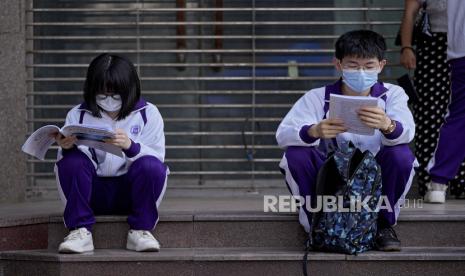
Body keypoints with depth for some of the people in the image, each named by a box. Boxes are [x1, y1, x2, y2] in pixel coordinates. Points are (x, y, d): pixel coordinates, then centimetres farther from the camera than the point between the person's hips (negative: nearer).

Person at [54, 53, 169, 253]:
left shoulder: (147, 113, 2)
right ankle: (80, 231, -18)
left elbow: (156, 158, -9)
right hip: (94, 192, 1)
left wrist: (131, 146, -29)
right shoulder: (78, 115, 5)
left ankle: (140, 230, -12)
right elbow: (64, 163, -2)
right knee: (71, 160, -28)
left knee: (151, 166, -31)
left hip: (131, 191, -1)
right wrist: (67, 148, -26)